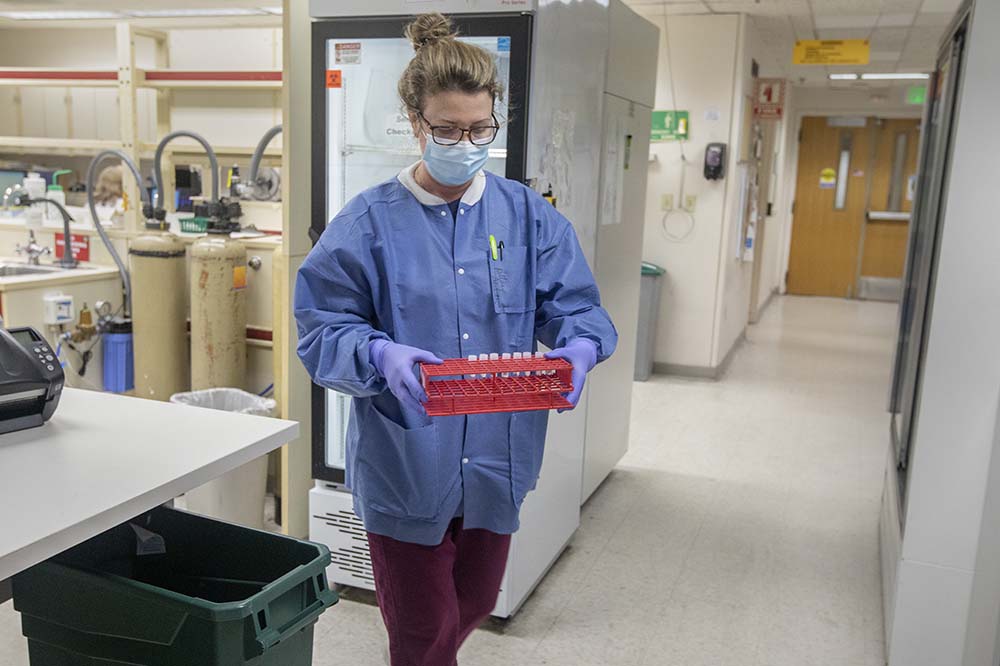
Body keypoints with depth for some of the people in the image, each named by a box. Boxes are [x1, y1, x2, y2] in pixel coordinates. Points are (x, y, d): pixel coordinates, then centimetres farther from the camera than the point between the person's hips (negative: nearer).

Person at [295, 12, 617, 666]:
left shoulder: (531, 217, 1)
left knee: (474, 606, 25)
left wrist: (580, 348, -21)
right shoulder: (371, 221, -9)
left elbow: (576, 309, 2)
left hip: (497, 459, 4)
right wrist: (381, 355, -30)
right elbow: (323, 328, -9)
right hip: (405, 465, -3)